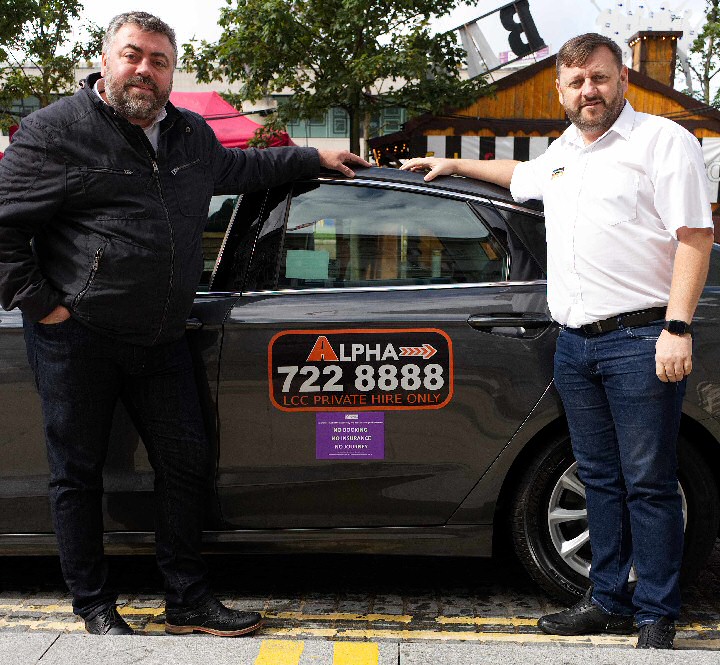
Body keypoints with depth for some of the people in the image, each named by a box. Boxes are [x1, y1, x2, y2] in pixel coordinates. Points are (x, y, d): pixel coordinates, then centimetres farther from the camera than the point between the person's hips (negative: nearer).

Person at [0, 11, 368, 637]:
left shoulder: (191, 135, 13)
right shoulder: (56, 131, -6)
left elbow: (242, 168, 34)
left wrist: (314, 157, 33)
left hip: (161, 340, 6)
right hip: (76, 338, -5)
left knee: (186, 464, 8)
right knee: (78, 472, 5)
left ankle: (188, 601, 22)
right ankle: (94, 606, 21)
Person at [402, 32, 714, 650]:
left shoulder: (663, 140, -2)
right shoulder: (561, 154, 19)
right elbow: (518, 174, 43)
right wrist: (453, 164, 46)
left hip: (640, 339, -7)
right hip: (575, 343, 7)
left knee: (648, 484, -2)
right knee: (600, 479, 12)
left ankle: (656, 618, 9)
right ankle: (610, 602, 22)